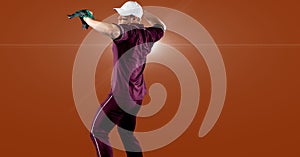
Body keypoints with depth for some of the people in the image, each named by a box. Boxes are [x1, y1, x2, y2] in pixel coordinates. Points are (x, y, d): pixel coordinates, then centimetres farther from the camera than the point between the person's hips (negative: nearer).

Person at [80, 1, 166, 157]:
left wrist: (88, 20, -22)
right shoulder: (147, 35, 6)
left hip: (121, 93, -8)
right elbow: (161, 27, 28)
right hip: (137, 95, 9)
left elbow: (110, 29, -39)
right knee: (127, 134, 22)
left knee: (97, 132, 1)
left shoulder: (126, 31, -17)